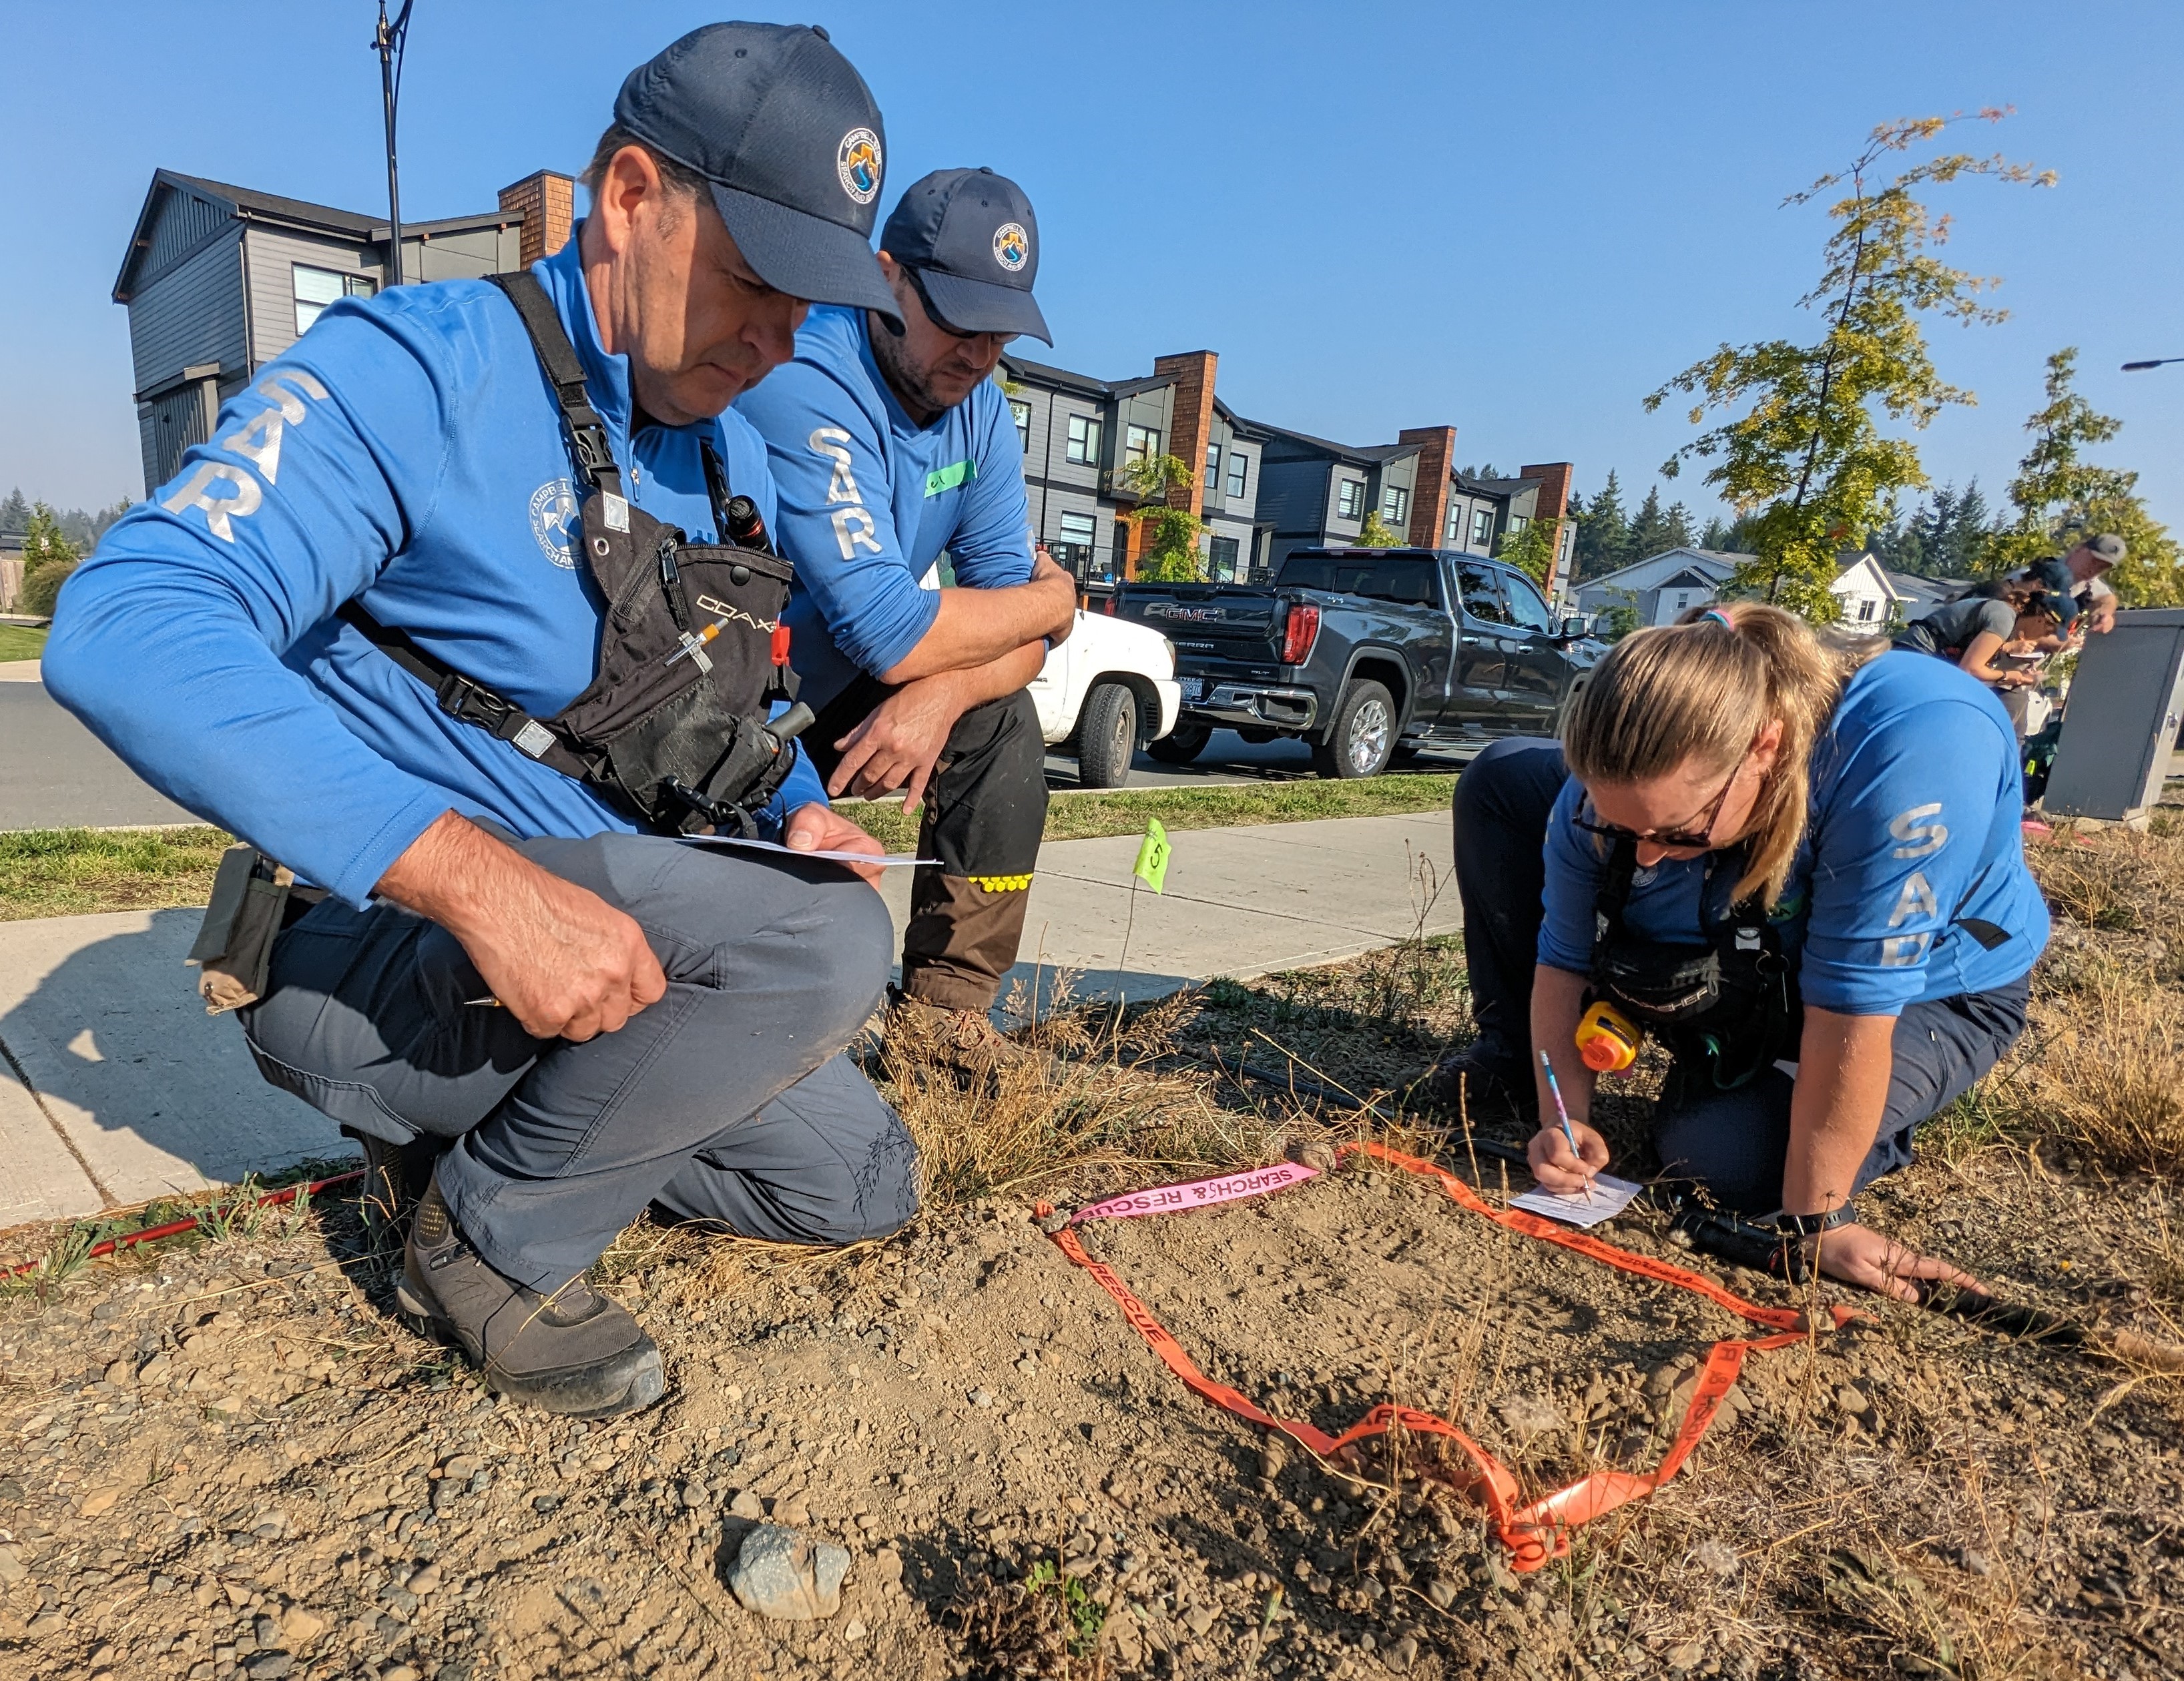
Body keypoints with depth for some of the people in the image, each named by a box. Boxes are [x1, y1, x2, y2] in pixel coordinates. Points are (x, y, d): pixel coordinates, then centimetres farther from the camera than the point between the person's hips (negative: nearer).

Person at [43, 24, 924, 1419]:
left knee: (862, 1187, 7)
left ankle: (513, 1114, 18)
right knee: (828, 940, -31)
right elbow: (127, 631, -29)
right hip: (377, 952, -7)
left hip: (615, 942, 7)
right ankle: (496, 1235, -6)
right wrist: (481, 877, -39)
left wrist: (798, 807, -2)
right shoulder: (420, 371, -16)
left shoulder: (732, 458, 8)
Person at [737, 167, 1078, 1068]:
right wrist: (1052, 598, -16)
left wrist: (942, 691, -27)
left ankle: (946, 1002, -5)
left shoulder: (979, 410, -1)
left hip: (831, 693, 7)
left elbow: (1020, 637, -5)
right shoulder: (803, 389, -26)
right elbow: (890, 635, -33)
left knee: (1003, 719, -12)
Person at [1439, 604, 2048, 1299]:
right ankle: (1516, 1063, 8)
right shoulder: (1620, 779, -27)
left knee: (1722, 1153, -29)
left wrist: (1812, 1220, -30)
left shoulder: (1915, 746, -42)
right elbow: (1565, 958, -14)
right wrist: (1564, 1117, -21)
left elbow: (1851, 1012, -38)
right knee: (1502, 778, -8)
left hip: (1920, 995, -4)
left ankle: (1881, 1123, 7)